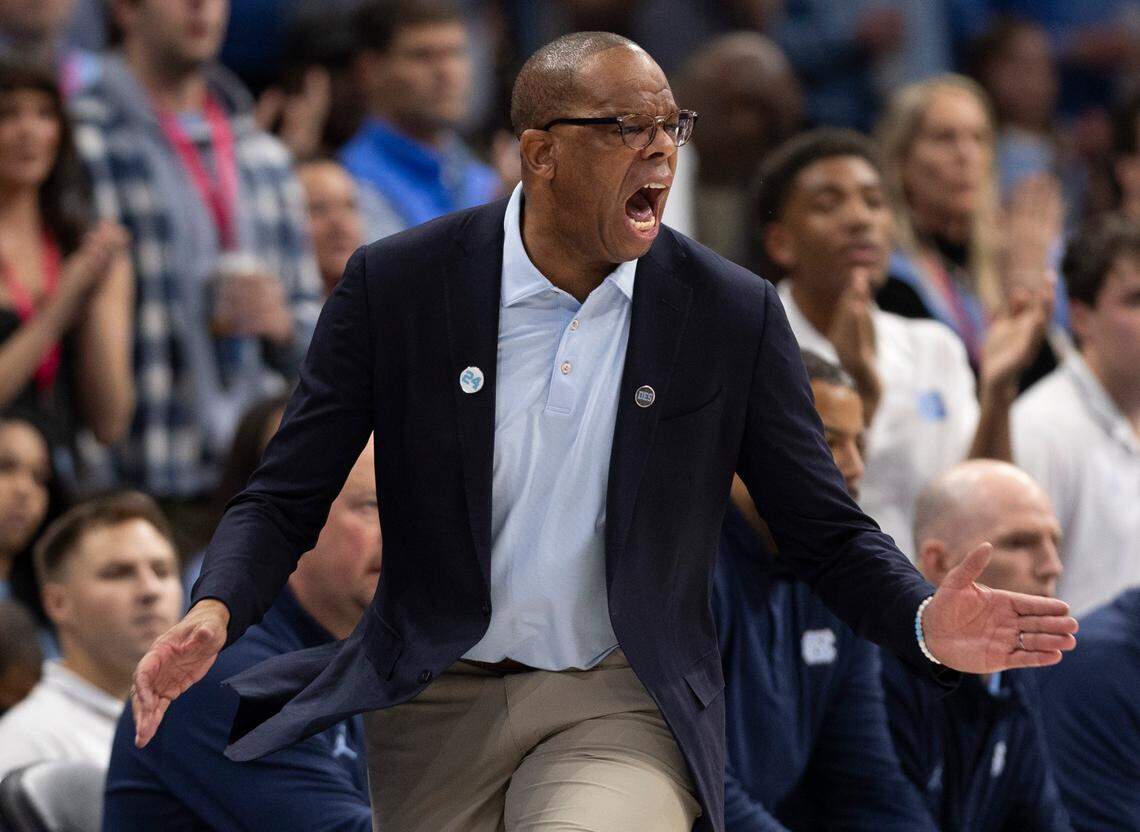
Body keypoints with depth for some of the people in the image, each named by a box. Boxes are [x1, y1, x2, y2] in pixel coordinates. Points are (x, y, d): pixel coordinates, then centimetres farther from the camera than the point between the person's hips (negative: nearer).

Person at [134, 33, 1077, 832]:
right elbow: (285, 499, 0)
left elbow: (829, 533, 3)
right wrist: (212, 614, -21)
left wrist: (927, 622, -18)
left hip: (621, 714, -1)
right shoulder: (395, 285, -3)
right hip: (434, 706, 1)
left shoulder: (734, 314, -2)